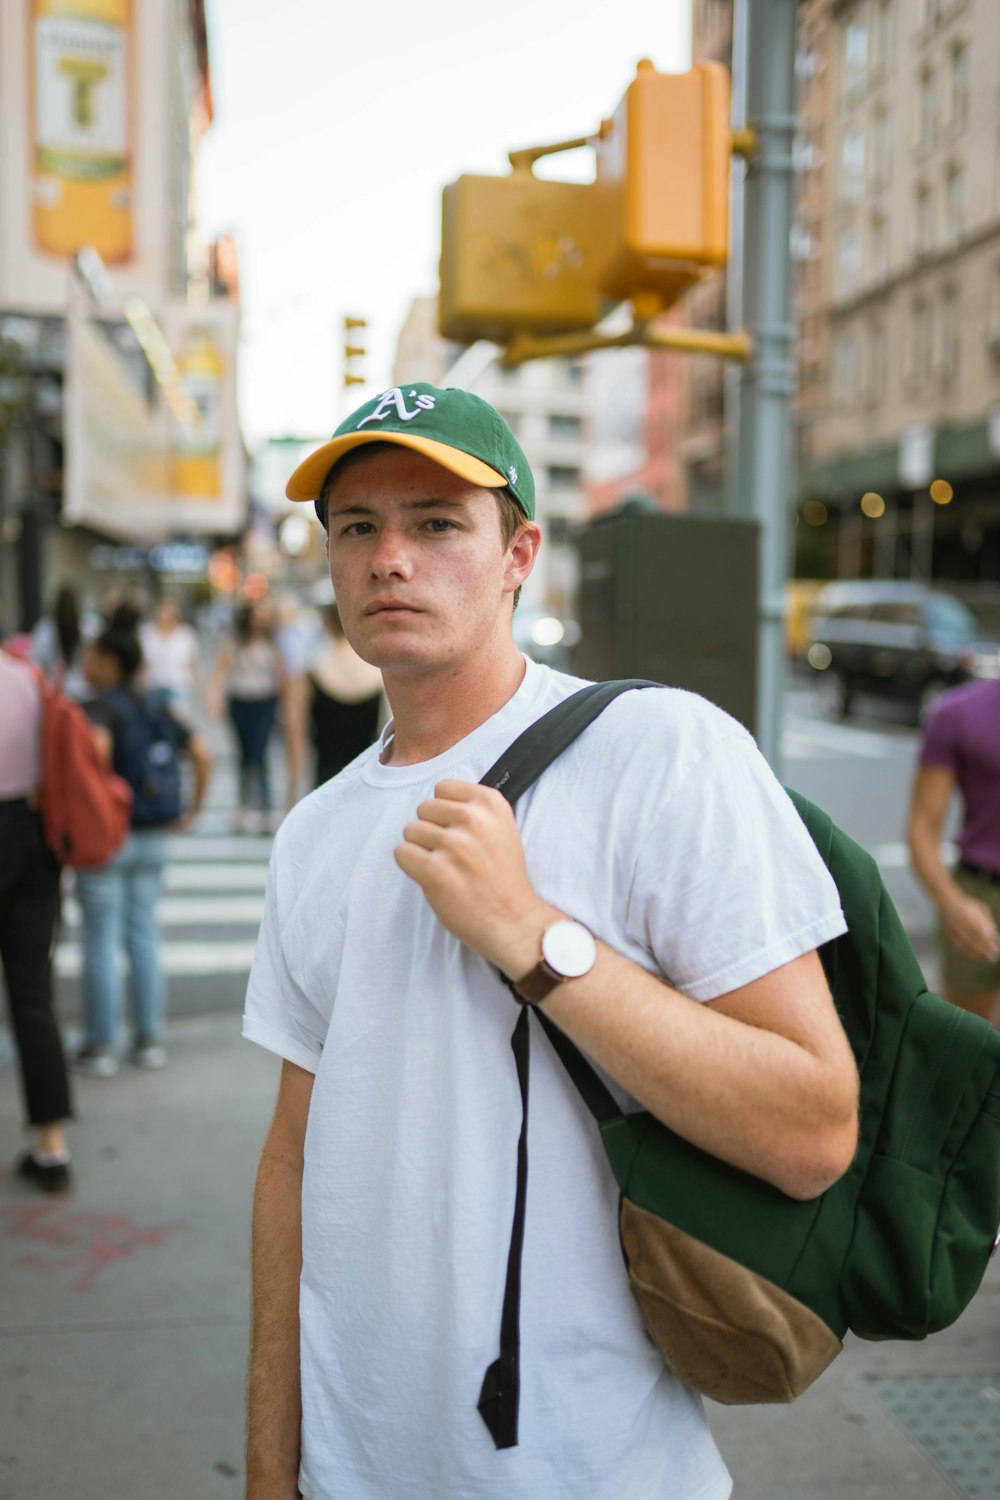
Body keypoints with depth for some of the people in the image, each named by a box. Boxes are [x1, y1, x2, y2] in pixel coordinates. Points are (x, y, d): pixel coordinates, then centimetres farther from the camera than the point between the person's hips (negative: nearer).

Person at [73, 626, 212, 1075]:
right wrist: (194, 809, 10)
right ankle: (149, 1040, 17)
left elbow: (97, 748, -34)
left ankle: (100, 1047, 11)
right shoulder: (156, 706, 7)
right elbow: (202, 754, 6)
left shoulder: (99, 708, -12)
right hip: (153, 837, 6)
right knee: (144, 936, 13)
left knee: (100, 943, 4)